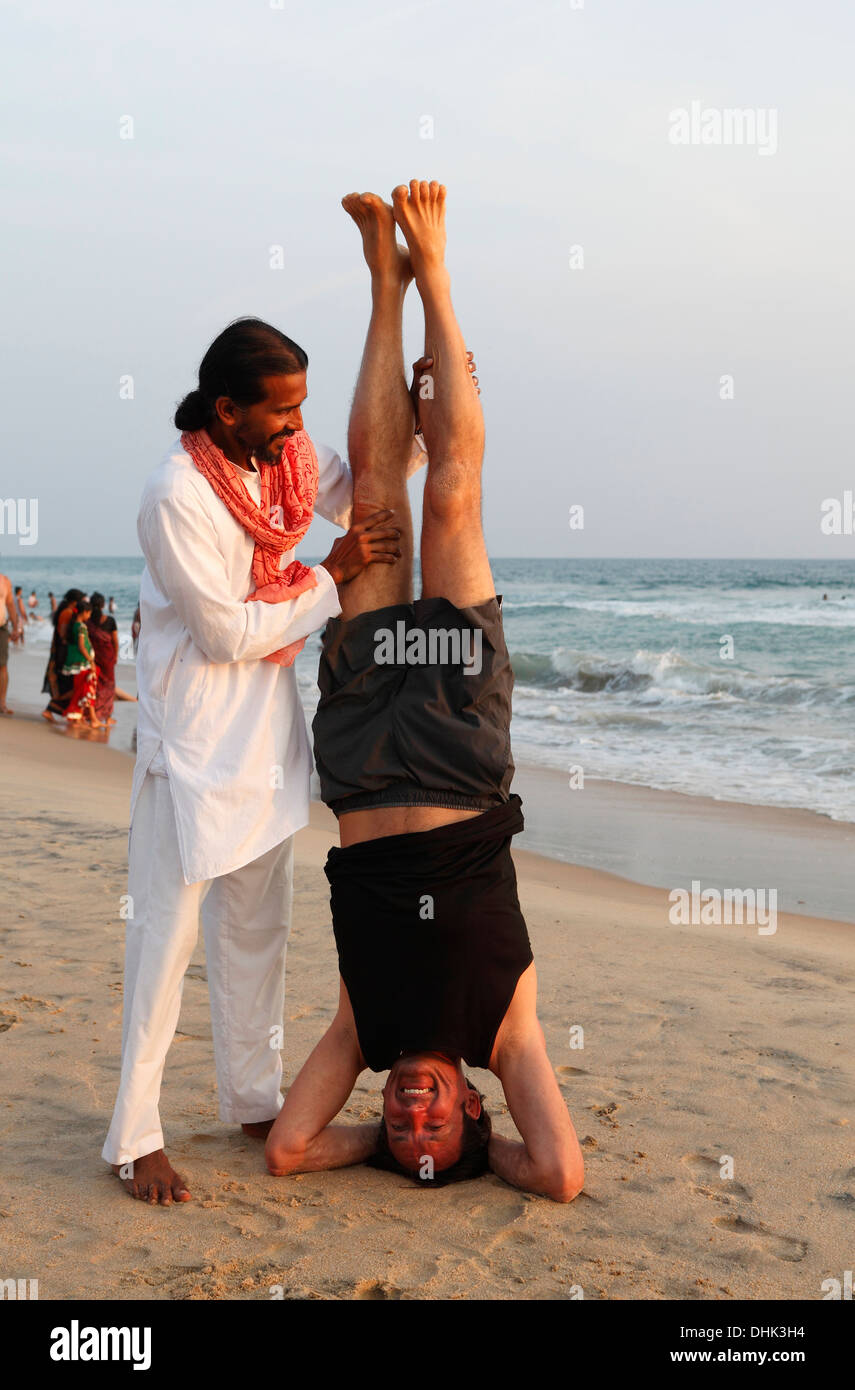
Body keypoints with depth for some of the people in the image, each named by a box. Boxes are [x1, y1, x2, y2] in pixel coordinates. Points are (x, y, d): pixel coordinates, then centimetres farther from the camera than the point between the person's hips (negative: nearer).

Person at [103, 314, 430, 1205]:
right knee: (168, 931, -3)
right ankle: (133, 1140, 7)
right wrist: (331, 575, -17)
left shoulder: (289, 455, -2)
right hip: (194, 740, -8)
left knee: (256, 924, 16)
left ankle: (252, 1101, 30)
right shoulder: (177, 496, -24)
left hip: (267, 727, 8)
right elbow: (228, 634, -21)